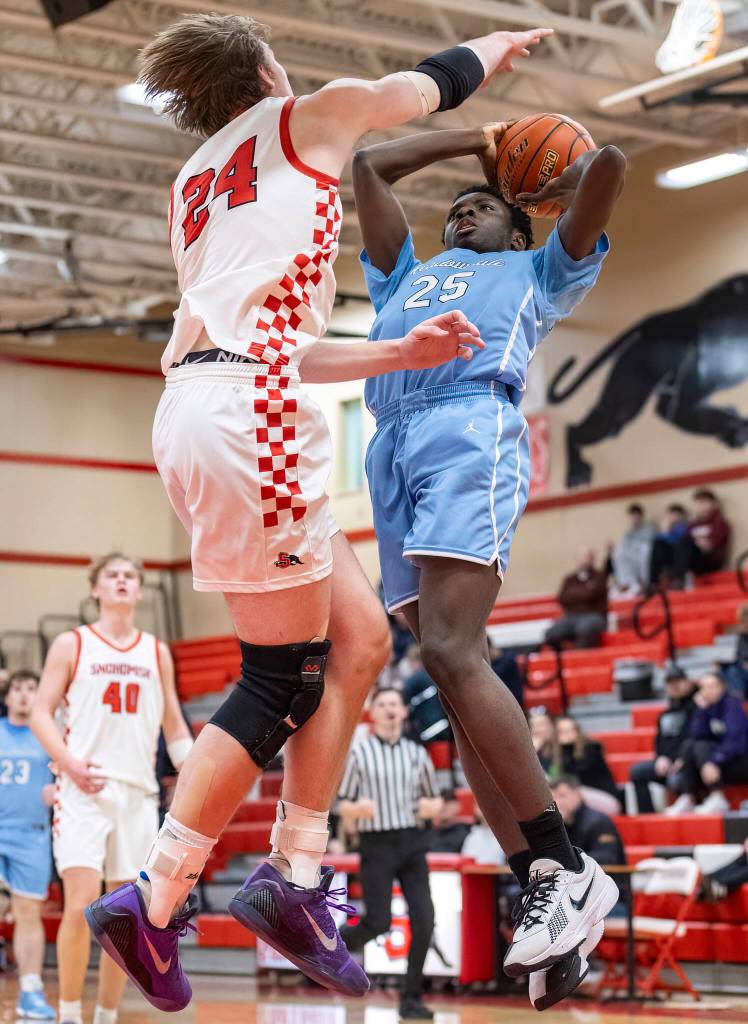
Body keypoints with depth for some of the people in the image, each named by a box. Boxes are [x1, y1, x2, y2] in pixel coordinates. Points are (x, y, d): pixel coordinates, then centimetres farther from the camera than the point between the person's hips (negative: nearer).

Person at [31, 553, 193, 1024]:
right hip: (84, 791, -4)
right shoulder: (72, 644, 4)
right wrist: (68, 761, -17)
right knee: (81, 904, -15)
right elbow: (41, 713, 0)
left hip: (138, 794, 4)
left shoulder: (157, 653, 14)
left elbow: (174, 725, 18)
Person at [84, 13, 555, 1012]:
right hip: (247, 415, -8)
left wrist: (399, 354, 28)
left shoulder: (192, 187, 28)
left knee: (360, 638, 11)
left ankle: (295, 876, 6)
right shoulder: (308, 116, 10)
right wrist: (503, 42, 45)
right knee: (285, 679, -4)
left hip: (199, 404, 8)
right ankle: (154, 901, -6)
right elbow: (435, 81, 25)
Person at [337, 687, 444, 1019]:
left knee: (424, 920, -9)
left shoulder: (416, 754, 11)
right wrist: (359, 808, -19)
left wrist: (431, 806, -6)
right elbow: (343, 807, 4)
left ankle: (412, 998, 2)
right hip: (377, 844, -3)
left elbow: (436, 799, 18)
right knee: (378, 922, -10)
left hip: (413, 843, 3)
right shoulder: (359, 753, 3)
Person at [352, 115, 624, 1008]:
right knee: (451, 669, -7)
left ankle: (568, 868, -20)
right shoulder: (407, 274, 39)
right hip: (393, 448, 6)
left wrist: (549, 190, 35)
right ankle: (540, 880, -10)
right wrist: (475, 140, 46)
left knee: (450, 652, -23)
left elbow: (607, 165, 17)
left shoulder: (535, 272, 25)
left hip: (472, 428, -6)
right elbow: (368, 165, 43)